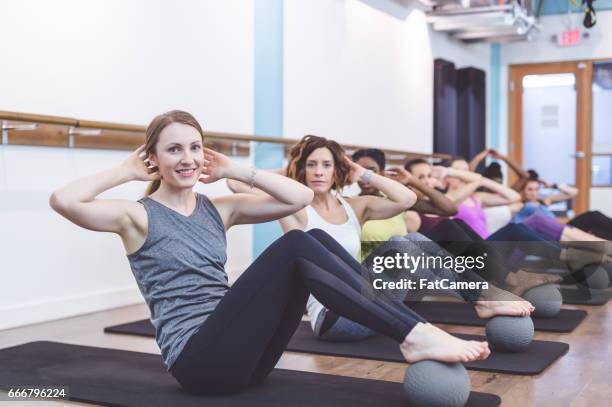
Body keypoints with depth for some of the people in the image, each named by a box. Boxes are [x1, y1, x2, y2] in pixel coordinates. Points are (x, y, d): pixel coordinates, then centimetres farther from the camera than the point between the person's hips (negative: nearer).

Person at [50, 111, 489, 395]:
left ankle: (411, 329, -17)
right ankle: (413, 335, -26)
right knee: (293, 247, -24)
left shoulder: (218, 209, 14)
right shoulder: (139, 215, -1)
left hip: (242, 353, 7)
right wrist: (126, 171, -5)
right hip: (199, 359, -6)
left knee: (315, 238, -12)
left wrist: (234, 170, 10)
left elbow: (301, 197, 9)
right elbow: (63, 201, -19)